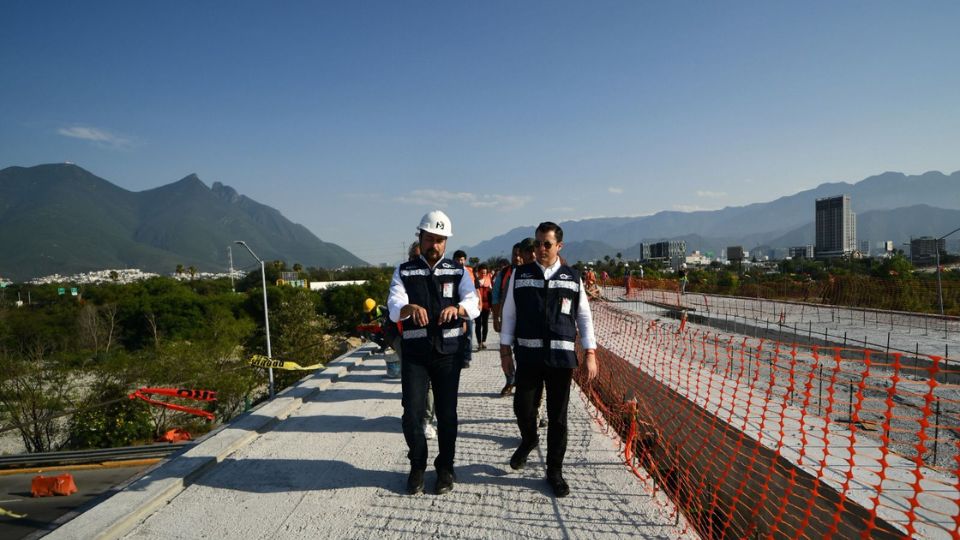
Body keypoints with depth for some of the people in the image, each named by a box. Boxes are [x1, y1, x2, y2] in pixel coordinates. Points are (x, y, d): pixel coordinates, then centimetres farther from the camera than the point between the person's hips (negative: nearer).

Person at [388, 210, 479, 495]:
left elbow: (474, 305, -9)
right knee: (412, 413, 0)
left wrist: (457, 308, -32)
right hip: (414, 353, 0)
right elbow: (394, 308, -12)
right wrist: (410, 308, -36)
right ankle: (417, 466, 23)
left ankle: (445, 467, 27)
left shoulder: (458, 272, 4)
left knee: (447, 413, 7)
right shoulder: (404, 271, 2)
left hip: (448, 352, 1)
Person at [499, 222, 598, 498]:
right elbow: (509, 313, 7)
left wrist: (590, 354, 1)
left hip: (561, 356, 0)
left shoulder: (572, 278, 4)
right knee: (522, 406, -1)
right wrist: (505, 349, 4)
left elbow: (584, 317, 7)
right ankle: (529, 439, 34)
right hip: (528, 354, 0)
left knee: (558, 416, 6)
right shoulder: (520, 275, 4)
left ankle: (554, 472, 22)